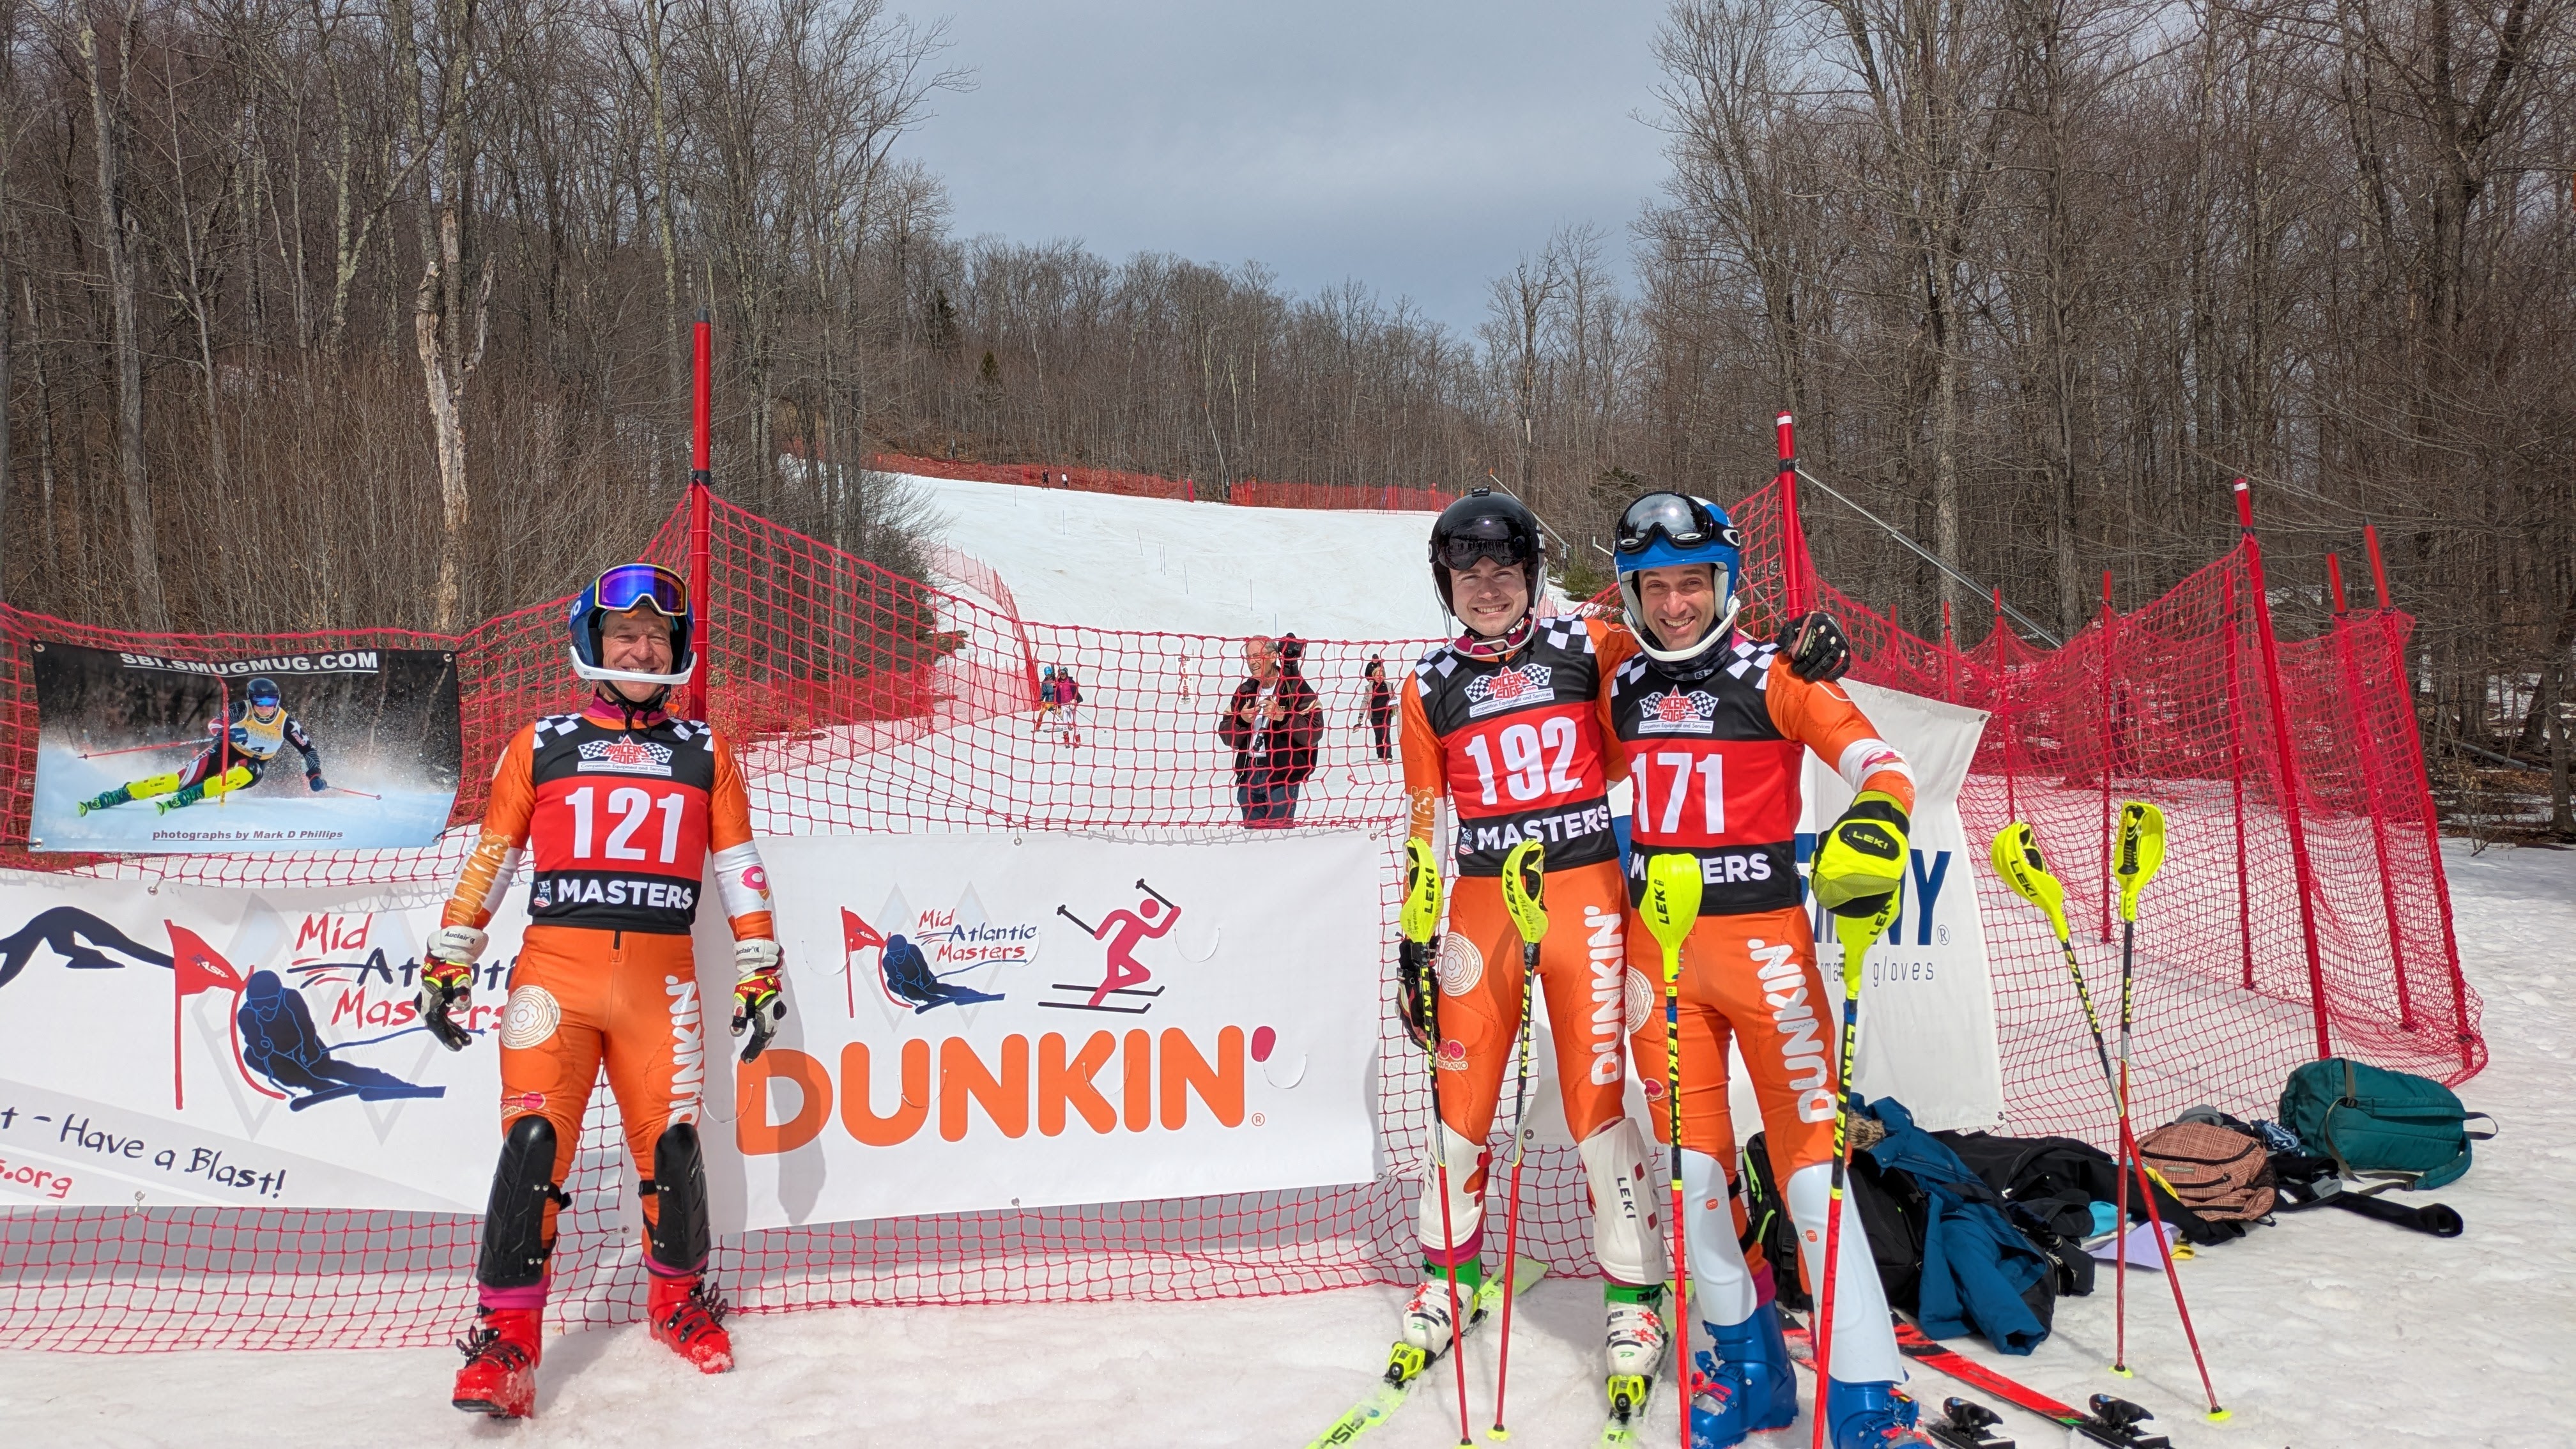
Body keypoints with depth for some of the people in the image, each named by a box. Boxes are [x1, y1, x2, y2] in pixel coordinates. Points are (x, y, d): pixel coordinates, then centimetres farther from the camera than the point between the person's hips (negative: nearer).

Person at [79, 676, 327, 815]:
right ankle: (108, 799, -20)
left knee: (247, 774, -37)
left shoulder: (286, 723, -14)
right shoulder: (243, 709, -15)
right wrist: (226, 731, -46)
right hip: (225, 752, -1)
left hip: (255, 764, 1)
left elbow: (308, 749, -7)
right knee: (182, 779, -20)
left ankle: (181, 800, -37)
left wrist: (314, 775, -20)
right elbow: (215, 722, -23)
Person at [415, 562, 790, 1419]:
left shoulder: (704, 753, 12)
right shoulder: (540, 746, 9)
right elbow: (489, 860, 11)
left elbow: (739, 868, 13)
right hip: (555, 970, -1)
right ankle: (507, 1336, -5)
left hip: (661, 979, 1)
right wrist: (447, 964, 8)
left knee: (672, 1146, 1)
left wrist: (758, 973, 9)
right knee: (533, 1141, -12)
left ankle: (679, 1299, 25)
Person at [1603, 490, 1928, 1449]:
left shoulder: (1773, 677, -6)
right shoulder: (1619, 686, 7)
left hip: (1762, 938, -4)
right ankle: (1746, 1362, 25)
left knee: (1812, 1159, -7)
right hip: (1657, 940, 4)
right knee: (1693, 1163, 9)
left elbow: (1881, 764, -15)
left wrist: (1874, 824, -35)